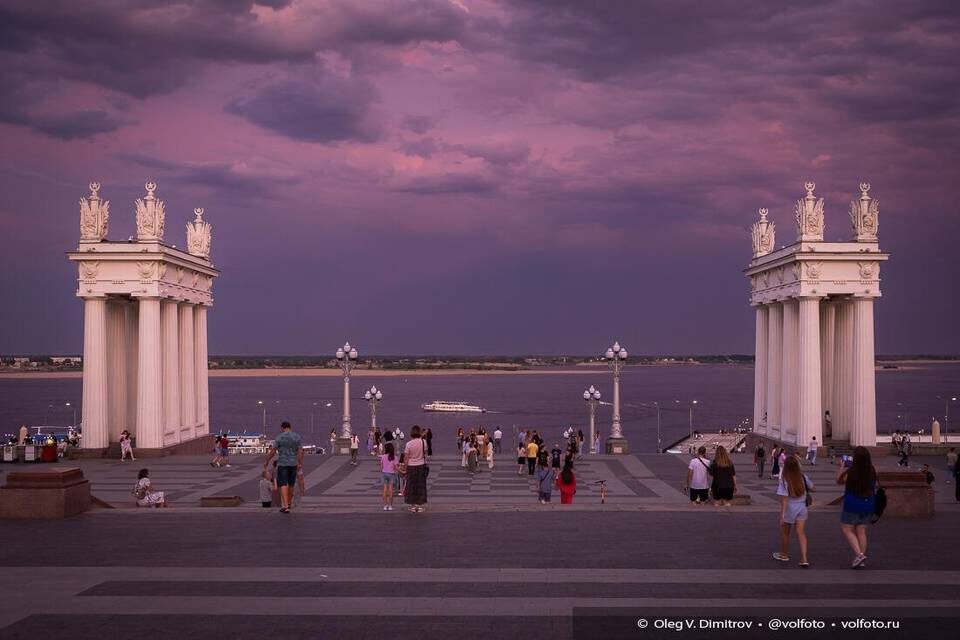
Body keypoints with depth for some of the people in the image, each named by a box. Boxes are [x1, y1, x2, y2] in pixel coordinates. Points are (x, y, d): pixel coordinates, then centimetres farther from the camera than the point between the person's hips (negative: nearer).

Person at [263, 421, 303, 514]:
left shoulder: (279, 437, -7)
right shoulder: (297, 436, 2)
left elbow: (272, 451, -6)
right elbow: (300, 451, -1)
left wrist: (266, 461, 6)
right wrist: (300, 463, 5)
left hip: (282, 464, -4)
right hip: (293, 464, 4)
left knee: (283, 484, -4)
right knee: (291, 484, 18)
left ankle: (285, 506, -14)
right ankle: (289, 502, 35)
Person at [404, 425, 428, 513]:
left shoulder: (409, 444, -14)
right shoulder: (423, 442, -9)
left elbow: (406, 458, -8)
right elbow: (425, 454, 1)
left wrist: (405, 468, 4)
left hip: (411, 466, -1)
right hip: (421, 466, 2)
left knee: (412, 485, 9)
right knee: (421, 485, 10)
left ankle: (413, 505, 12)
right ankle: (420, 504, 12)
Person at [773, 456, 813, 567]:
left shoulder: (784, 481, -17)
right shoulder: (803, 477, -5)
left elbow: (784, 499, -20)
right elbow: (811, 488, 9)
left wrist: (782, 515, -19)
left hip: (789, 509, -4)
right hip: (802, 508, 4)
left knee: (785, 532, 16)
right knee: (801, 533, 4)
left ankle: (784, 555, 33)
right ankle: (804, 558, -7)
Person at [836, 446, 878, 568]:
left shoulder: (850, 472, -18)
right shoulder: (872, 471, -6)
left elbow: (839, 480, 0)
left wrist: (842, 468, 15)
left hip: (852, 505, -5)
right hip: (868, 504, 5)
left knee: (847, 529, 9)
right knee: (861, 531, 13)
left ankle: (859, 554, -7)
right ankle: (862, 560, 14)